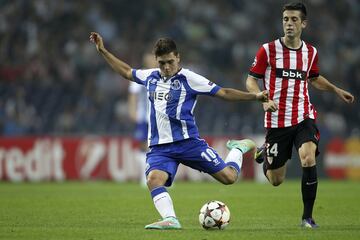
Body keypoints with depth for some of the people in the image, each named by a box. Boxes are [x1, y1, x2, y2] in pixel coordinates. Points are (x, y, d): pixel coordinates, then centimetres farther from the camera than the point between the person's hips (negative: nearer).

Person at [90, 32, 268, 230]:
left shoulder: (188, 79, -4)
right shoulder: (151, 77, 11)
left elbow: (224, 93, -5)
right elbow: (126, 72, 30)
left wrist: (255, 96, -13)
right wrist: (103, 51, 30)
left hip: (187, 142, -4)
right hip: (159, 146, 4)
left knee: (228, 177, -6)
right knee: (154, 178, -28)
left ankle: (239, 148, 25)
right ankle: (170, 220, -35)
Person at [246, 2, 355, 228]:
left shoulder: (311, 52, 6)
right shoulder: (268, 50, -5)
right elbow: (251, 81, -1)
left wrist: (335, 89, 12)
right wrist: (263, 99, -20)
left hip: (303, 118, 1)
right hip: (276, 121, -1)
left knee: (309, 159, -27)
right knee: (276, 180, 4)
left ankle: (307, 216, -13)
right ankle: (264, 152, 41)